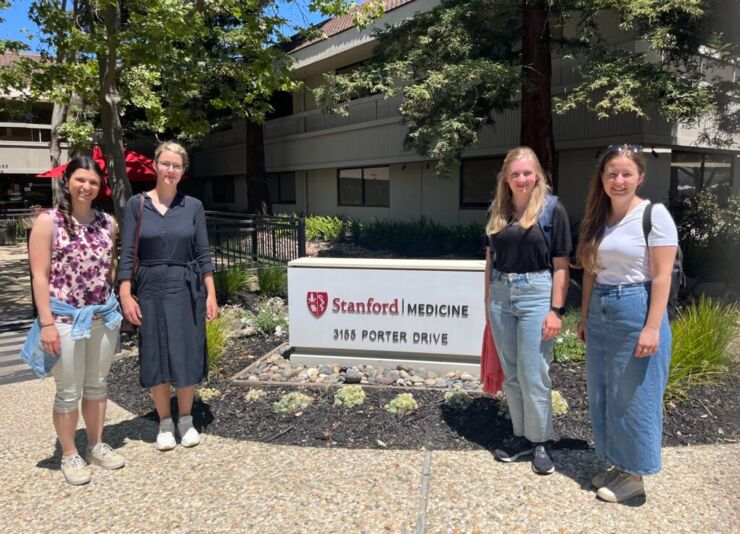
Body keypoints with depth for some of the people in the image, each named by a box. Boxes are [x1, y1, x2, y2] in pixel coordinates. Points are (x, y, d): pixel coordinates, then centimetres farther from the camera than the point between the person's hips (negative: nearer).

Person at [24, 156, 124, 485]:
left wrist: (114, 307, 12)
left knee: (97, 384, 16)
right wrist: (46, 323, -15)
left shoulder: (107, 222, 5)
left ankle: (96, 445, 32)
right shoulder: (48, 221, -8)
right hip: (66, 319, -4)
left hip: (104, 316, 5)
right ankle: (69, 455, 24)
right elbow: (40, 276, -11)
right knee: (69, 391, 6)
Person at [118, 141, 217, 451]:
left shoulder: (193, 206, 2)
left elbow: (203, 254, 3)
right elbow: (127, 254, -1)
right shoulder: (137, 204, 0)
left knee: (187, 356, 6)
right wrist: (126, 295, -8)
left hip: (187, 289, 1)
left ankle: (186, 420, 24)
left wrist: (211, 294, -1)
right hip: (150, 289, 0)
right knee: (156, 358, 7)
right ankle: (165, 422, 23)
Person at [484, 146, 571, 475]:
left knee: (533, 375, 1)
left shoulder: (552, 210, -5)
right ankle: (521, 436, 29)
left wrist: (556, 310, -11)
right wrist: (488, 299, 12)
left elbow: (561, 265, -6)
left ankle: (541, 442, 21)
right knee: (511, 374, 13)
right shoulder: (498, 211, 8)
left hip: (535, 294, -5)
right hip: (501, 295, 5)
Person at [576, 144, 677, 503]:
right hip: (600, 312, 7)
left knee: (633, 396, 4)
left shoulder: (654, 215, -9)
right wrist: (584, 316, 13)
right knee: (601, 393, 14)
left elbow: (661, 277, -12)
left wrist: (652, 328, -17)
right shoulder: (597, 218, 9)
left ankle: (634, 475, 21)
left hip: (635, 311, -7)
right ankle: (617, 466, 31)